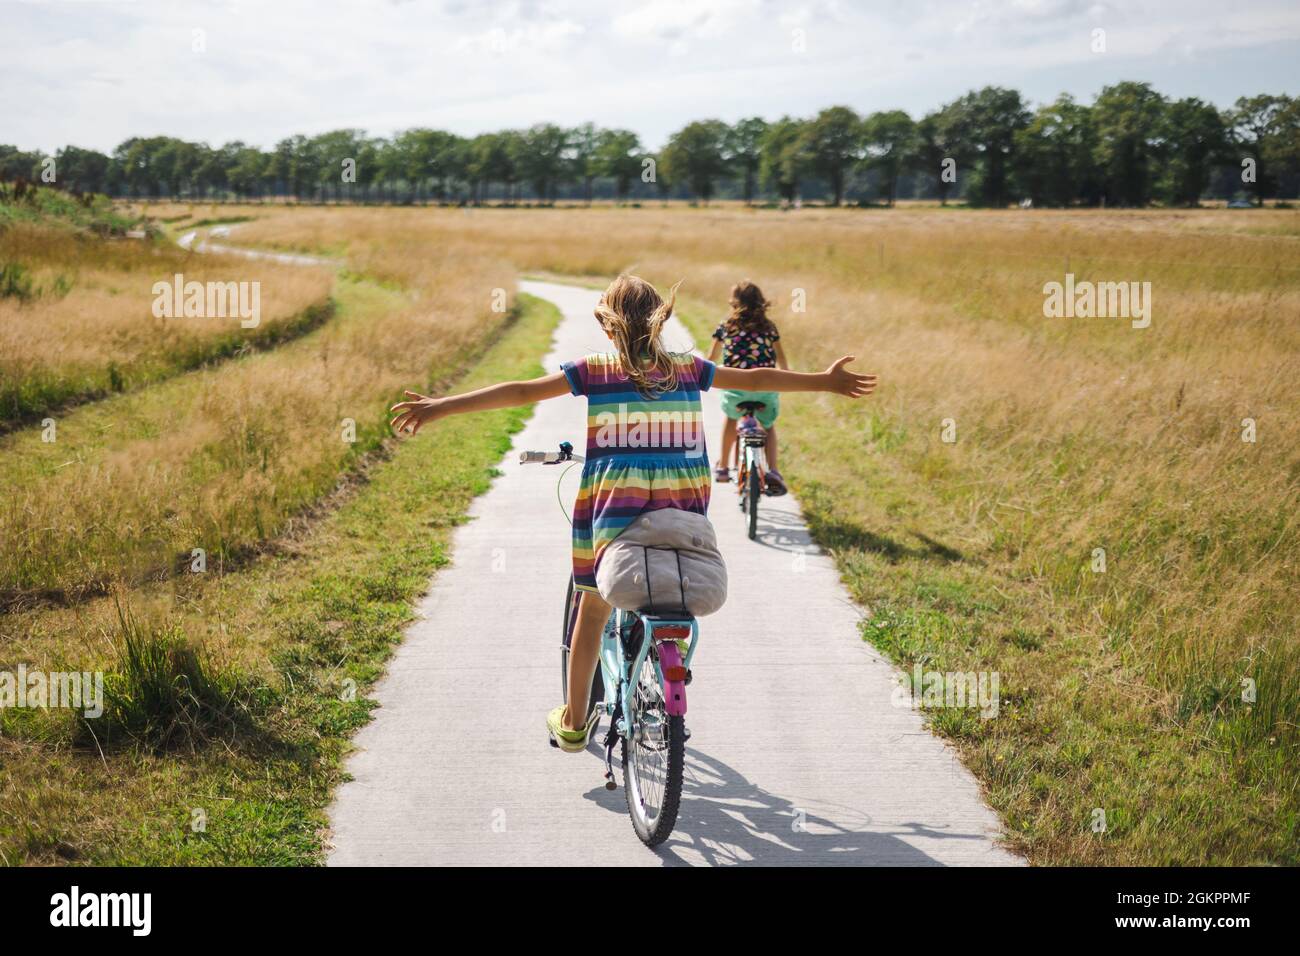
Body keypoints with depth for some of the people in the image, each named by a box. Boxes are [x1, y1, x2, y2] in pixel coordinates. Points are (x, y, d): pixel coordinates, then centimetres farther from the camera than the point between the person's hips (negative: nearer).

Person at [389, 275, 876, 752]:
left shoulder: (594, 369, 1)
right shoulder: (688, 368, 8)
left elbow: (521, 392, -3)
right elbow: (756, 378, 19)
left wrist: (443, 406, -1)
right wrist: (825, 381, 33)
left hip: (611, 504, -1)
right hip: (683, 506, 1)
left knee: (593, 605, 15)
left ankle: (573, 722, 20)